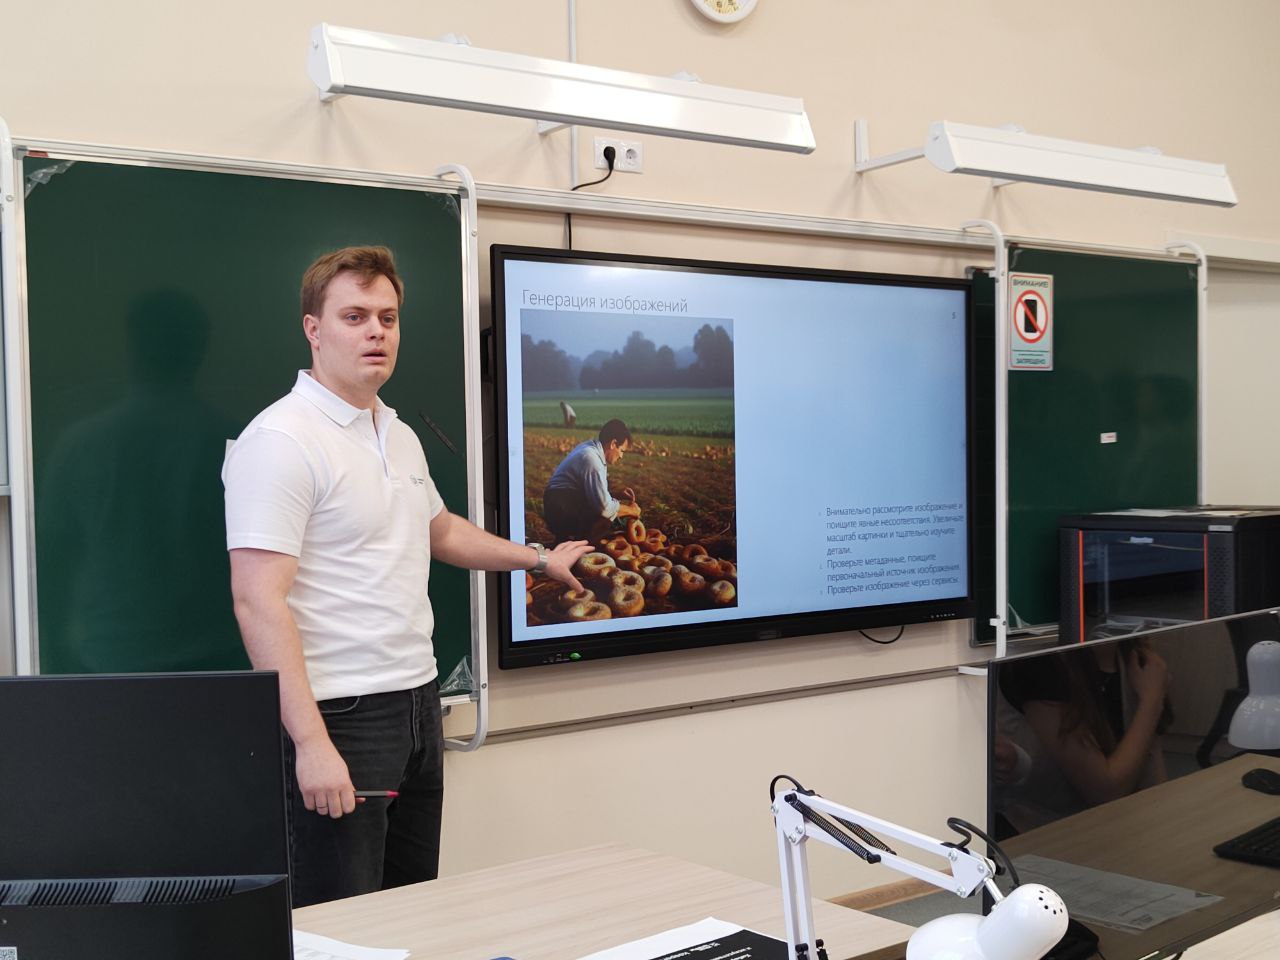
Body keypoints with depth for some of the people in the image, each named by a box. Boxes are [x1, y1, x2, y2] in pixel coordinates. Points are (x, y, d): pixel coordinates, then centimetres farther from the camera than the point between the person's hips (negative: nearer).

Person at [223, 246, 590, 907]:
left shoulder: (400, 436, 13)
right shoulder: (280, 442, -15)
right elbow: (258, 603, -22)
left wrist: (540, 558, 35)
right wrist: (312, 744, -26)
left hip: (419, 703, 9)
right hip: (338, 719, -8)